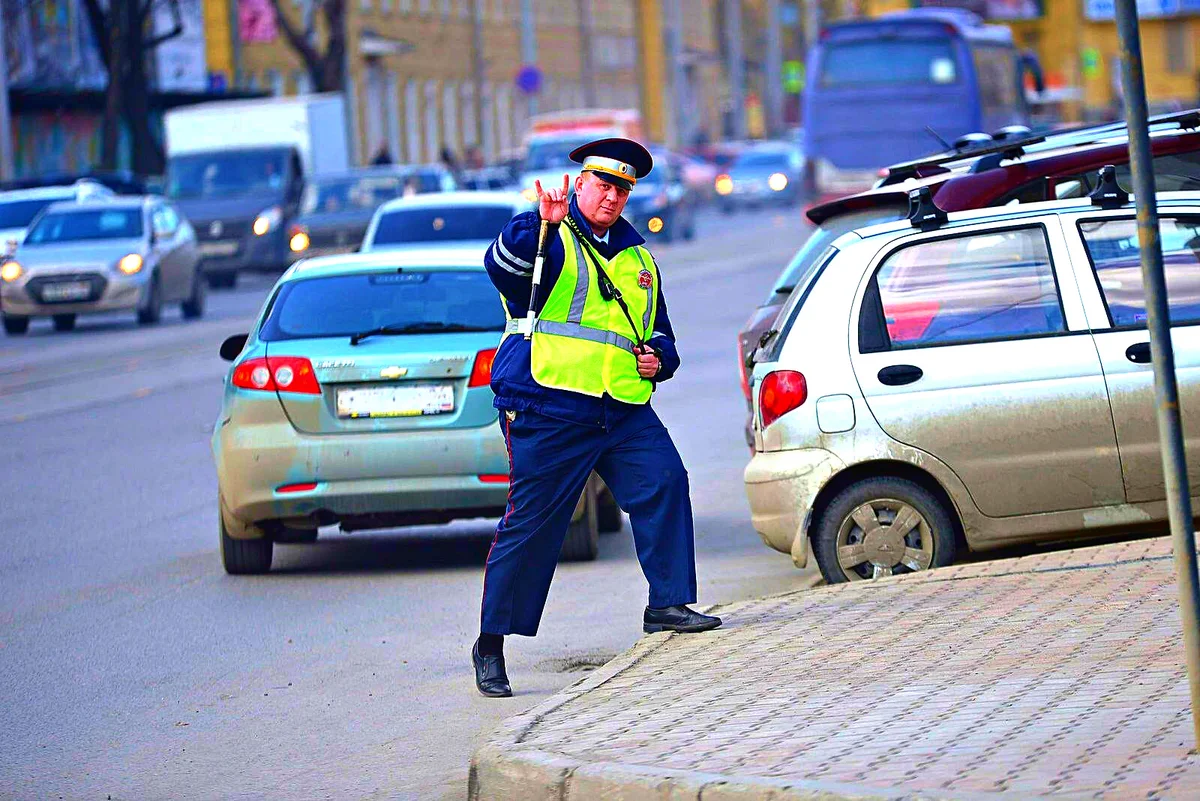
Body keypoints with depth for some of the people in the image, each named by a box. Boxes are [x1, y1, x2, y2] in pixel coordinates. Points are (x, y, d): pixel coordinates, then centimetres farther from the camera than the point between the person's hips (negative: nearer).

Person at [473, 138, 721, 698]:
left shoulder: (637, 259, 22)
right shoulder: (552, 241, 2)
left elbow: (661, 335, 31)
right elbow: (503, 264, -22)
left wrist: (658, 358, 8)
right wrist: (543, 223, -39)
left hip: (623, 409, 6)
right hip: (548, 407, -6)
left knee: (663, 479, -16)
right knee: (530, 522, -6)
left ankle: (667, 604, -7)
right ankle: (491, 643, 2)